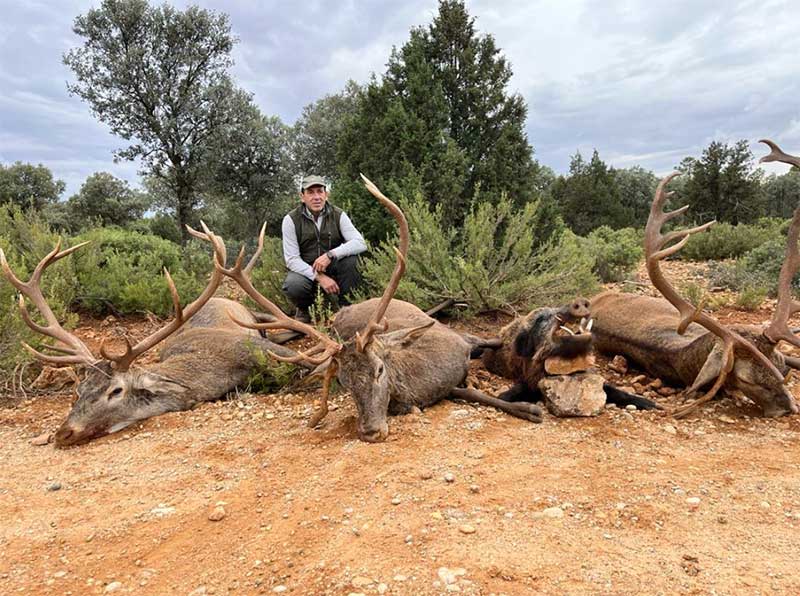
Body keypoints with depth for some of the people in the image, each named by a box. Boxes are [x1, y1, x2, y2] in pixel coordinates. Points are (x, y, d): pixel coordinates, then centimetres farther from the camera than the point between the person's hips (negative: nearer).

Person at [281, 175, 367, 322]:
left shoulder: (338, 215, -7)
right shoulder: (291, 219, -11)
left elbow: (360, 243, -19)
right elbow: (292, 259, -16)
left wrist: (330, 255, -34)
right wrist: (319, 277, -30)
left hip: (333, 269, 2)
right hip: (305, 270, -2)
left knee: (351, 258, -27)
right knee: (293, 286, -34)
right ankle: (303, 308, 3)